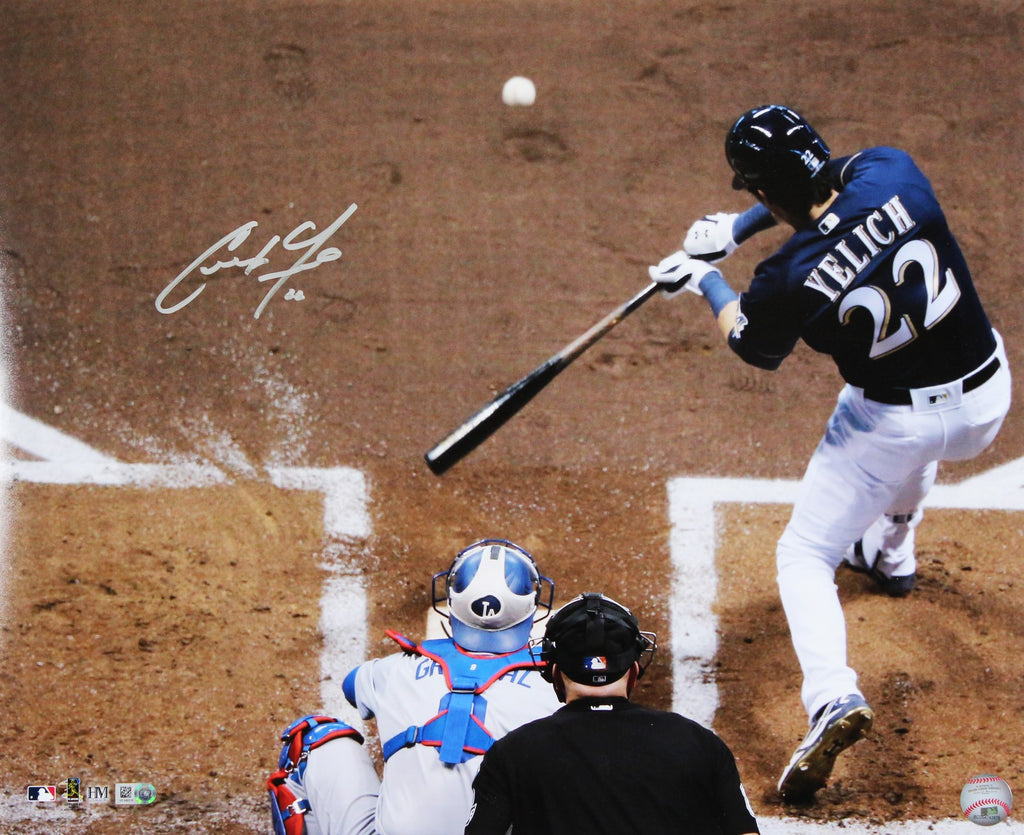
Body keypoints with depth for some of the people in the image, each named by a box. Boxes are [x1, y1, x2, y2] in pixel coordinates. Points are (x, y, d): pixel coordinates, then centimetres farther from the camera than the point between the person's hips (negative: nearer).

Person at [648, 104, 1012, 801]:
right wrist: (735, 228, 8)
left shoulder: (789, 280, -24)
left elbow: (760, 351, 0)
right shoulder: (893, 172, -16)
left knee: (804, 556, 10)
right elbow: (827, 185, 10)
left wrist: (706, 280, 15)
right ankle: (890, 552, 62)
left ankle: (833, 698, -12)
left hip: (892, 425, -5)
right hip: (988, 396, 5)